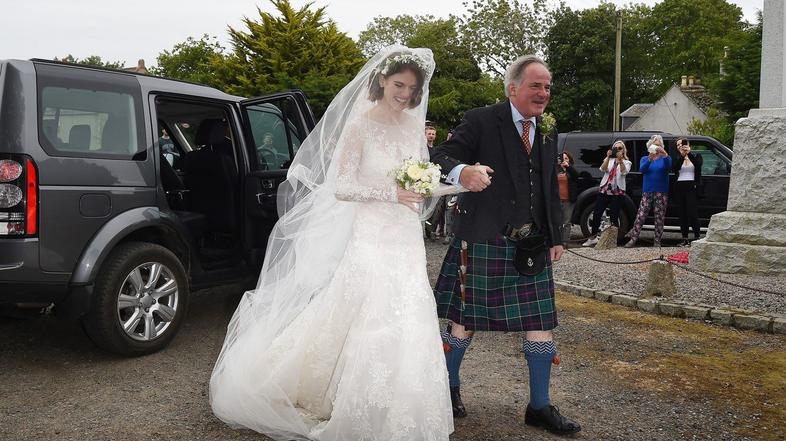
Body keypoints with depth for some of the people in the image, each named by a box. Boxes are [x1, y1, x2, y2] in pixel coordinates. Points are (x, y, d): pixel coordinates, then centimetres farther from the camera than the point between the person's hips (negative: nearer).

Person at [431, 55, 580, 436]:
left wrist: (556, 237, 15)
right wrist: (462, 171, -39)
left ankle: (539, 407, 23)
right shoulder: (480, 121, -6)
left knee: (541, 323, 7)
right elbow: (440, 156, -17)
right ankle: (448, 387, 32)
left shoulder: (547, 133, 13)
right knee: (466, 319, 7)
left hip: (533, 244, 6)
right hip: (483, 242, -5)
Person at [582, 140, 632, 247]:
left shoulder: (626, 162, 9)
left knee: (614, 216, -6)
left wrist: (620, 159, -28)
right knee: (596, 214, -1)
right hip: (604, 190, 2)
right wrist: (608, 157, -19)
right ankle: (593, 237, 11)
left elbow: (624, 172, -13)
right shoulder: (609, 160, 15)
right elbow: (603, 169, -6)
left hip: (617, 192, -2)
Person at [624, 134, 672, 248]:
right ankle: (633, 238, -6)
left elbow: (669, 167, -15)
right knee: (641, 215, -7)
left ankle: (657, 241, 6)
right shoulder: (644, 159, 11)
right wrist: (650, 158, -27)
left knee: (660, 217, 0)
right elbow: (642, 169, -10)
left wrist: (664, 154, -31)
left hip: (661, 192, 0)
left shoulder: (665, 158, 7)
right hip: (647, 191, 1)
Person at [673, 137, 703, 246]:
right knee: (682, 213, 1)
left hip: (692, 187, -3)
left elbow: (698, 164, -12)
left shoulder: (696, 156, 10)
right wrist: (682, 156, -15)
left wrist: (689, 153, -19)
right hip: (680, 187, 3)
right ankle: (685, 239, 5)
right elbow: (674, 169, -6)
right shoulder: (677, 158, 15)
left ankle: (697, 237, -9)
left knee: (692, 212, -14)